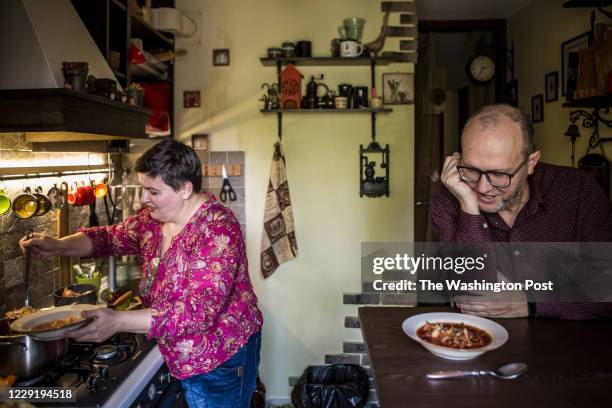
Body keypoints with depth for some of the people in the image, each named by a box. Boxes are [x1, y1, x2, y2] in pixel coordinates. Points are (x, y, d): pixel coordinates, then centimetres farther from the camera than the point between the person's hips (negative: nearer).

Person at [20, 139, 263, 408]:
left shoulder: (218, 231, -28)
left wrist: (118, 322, -37)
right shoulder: (153, 217, -3)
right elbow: (112, 237, 9)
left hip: (222, 362, -6)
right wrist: (58, 246, -8)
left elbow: (200, 311, -34)